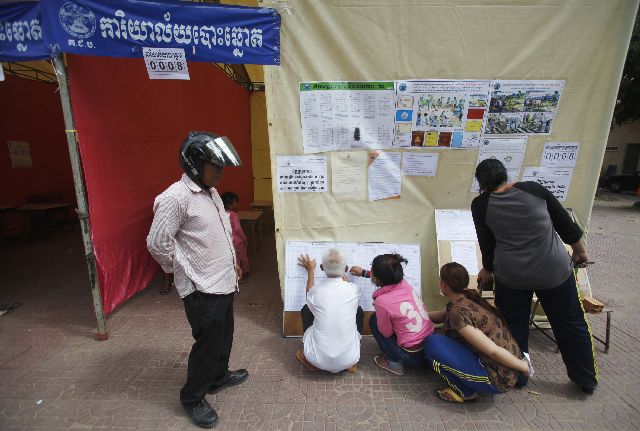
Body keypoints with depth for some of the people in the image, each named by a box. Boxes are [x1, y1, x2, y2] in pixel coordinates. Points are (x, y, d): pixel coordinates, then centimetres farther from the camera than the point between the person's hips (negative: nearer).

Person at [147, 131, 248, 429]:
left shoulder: (211, 192, 8)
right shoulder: (176, 196, -20)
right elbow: (157, 243, -19)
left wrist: (232, 262, 18)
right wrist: (186, 270, -7)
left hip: (224, 281, 8)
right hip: (201, 288, -8)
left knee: (224, 336, 23)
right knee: (208, 343, 7)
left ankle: (218, 376, 46)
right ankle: (192, 398, 31)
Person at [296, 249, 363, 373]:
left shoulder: (316, 291, -13)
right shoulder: (354, 290, -12)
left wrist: (310, 271, 25)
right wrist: (341, 272, 30)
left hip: (319, 359, 0)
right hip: (348, 359, 1)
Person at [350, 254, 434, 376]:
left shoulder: (382, 301, -24)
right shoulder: (403, 283, -6)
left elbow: (386, 333, -8)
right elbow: (386, 276, 19)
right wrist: (363, 272, 30)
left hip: (414, 356, -6)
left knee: (374, 320, 7)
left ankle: (395, 362, 12)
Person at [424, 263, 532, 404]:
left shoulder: (459, 311, -25)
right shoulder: (469, 296, 2)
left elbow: (494, 351, -25)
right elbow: (444, 315, 17)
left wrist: (524, 367, -9)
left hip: (499, 379, -9)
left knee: (432, 343, -15)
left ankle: (464, 392, 2)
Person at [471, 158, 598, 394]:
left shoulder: (480, 204, -8)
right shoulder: (533, 189, -4)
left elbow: (486, 243, 0)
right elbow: (565, 223, 5)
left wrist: (487, 269, 17)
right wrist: (579, 251, 21)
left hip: (512, 275, -2)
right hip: (554, 269, 2)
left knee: (513, 326, 18)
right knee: (571, 324, 22)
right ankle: (587, 379, 39)